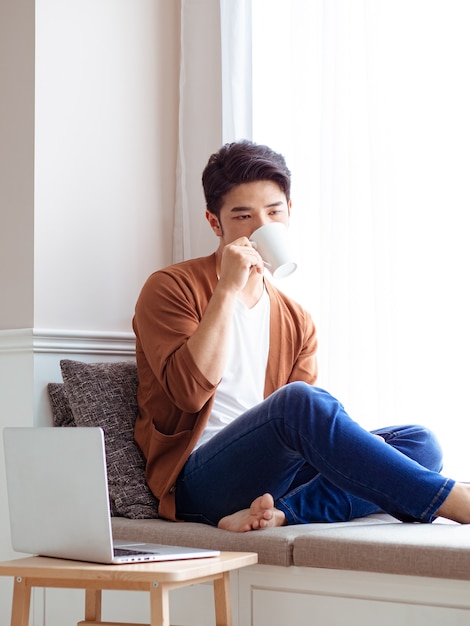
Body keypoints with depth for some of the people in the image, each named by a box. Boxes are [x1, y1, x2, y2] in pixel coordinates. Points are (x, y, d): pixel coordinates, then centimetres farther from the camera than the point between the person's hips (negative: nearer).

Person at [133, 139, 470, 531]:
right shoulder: (172, 288, 4)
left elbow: (310, 430, 12)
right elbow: (190, 391, -13)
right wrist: (228, 288, -14)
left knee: (419, 443, -13)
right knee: (299, 400, -34)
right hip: (201, 480, -6)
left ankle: (280, 514, -34)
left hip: (276, 478, 6)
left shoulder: (297, 322, 20)